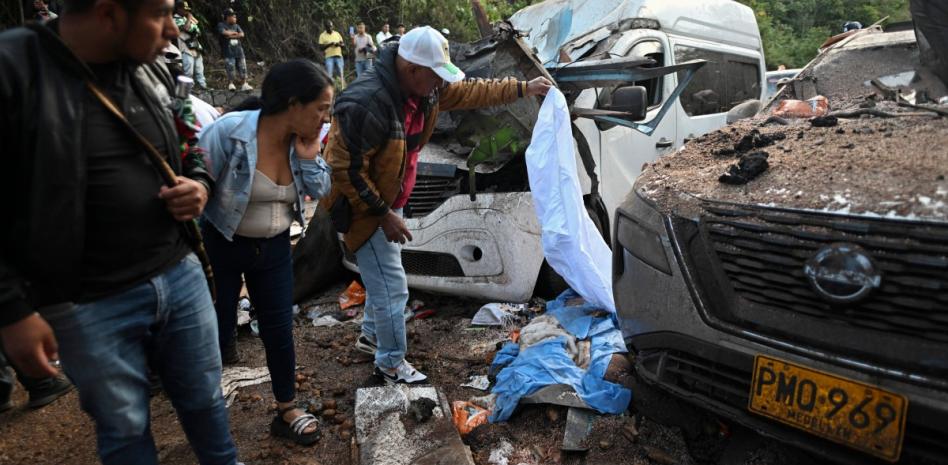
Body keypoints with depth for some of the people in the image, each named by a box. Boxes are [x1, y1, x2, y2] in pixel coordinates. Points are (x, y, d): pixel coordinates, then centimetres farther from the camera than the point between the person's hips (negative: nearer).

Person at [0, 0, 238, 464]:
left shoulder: (152, 71, 4)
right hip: (90, 305, -5)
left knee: (205, 398, 19)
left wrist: (199, 184, -2)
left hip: (180, 275, 5)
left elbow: (189, 148, 20)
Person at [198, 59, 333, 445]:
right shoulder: (229, 131, -25)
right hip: (223, 247, -4)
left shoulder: (302, 139, -7)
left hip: (274, 248, 5)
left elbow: (320, 192, -3)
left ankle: (287, 412, 29)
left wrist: (308, 153, -18)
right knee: (216, 333, 8)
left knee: (279, 329, 11)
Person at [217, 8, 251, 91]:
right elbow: (225, 33, -17)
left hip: (239, 51, 4)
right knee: (230, 69, -5)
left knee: (243, 68, 2)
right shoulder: (221, 25, 1)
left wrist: (231, 36, -8)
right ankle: (230, 84, 7)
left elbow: (242, 35, -1)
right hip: (228, 52, -4)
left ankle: (244, 84, 7)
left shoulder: (236, 26, 15)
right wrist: (234, 33, -2)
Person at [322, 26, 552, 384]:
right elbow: (345, 170, -29)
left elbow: (469, 92, 7)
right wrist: (383, 214, -25)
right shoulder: (368, 105, -33)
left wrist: (523, 89, 6)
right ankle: (391, 364, 17)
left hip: (388, 200, 9)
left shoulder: (423, 89, -7)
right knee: (392, 287, -2)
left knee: (384, 274, 24)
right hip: (361, 205, -9)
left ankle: (371, 335, 46)